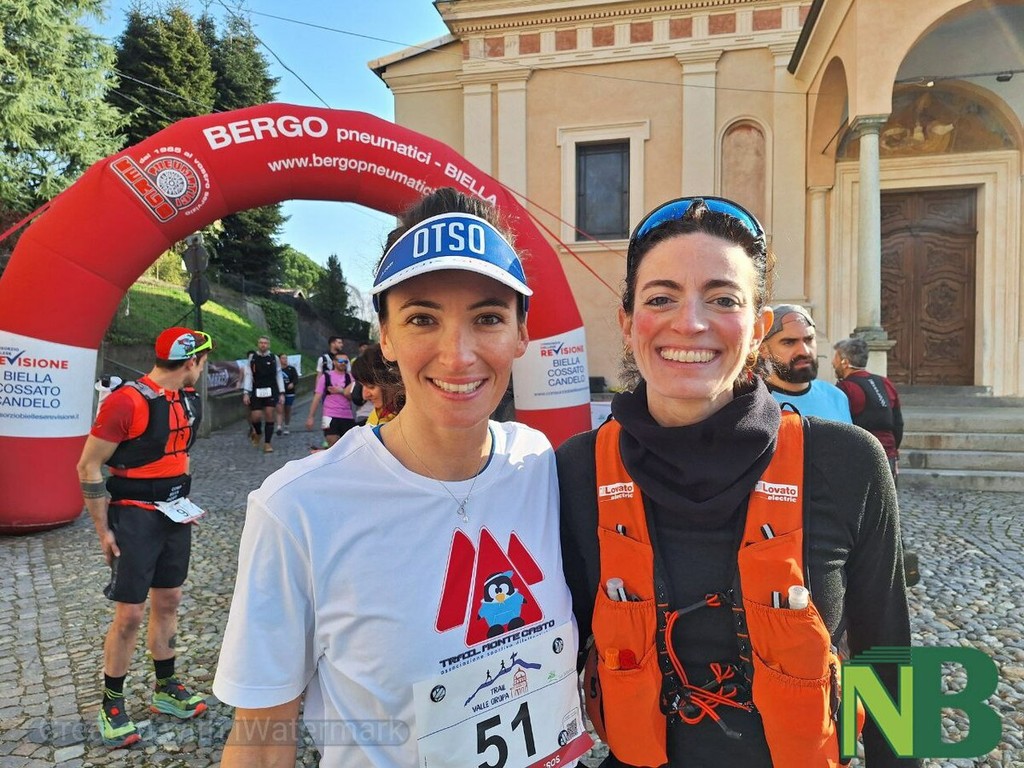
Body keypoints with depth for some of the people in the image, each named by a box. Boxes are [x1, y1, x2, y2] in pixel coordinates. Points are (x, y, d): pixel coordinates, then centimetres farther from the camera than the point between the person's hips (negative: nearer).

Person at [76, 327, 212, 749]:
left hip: (174, 514, 7)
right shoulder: (126, 401, -20)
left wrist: (183, 502, 15)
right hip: (134, 518, -7)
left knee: (168, 601, 16)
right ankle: (111, 704, 21)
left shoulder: (188, 399, 4)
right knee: (129, 614, 1)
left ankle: (166, 688, 31)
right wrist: (103, 530, -11)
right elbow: (88, 467, -14)